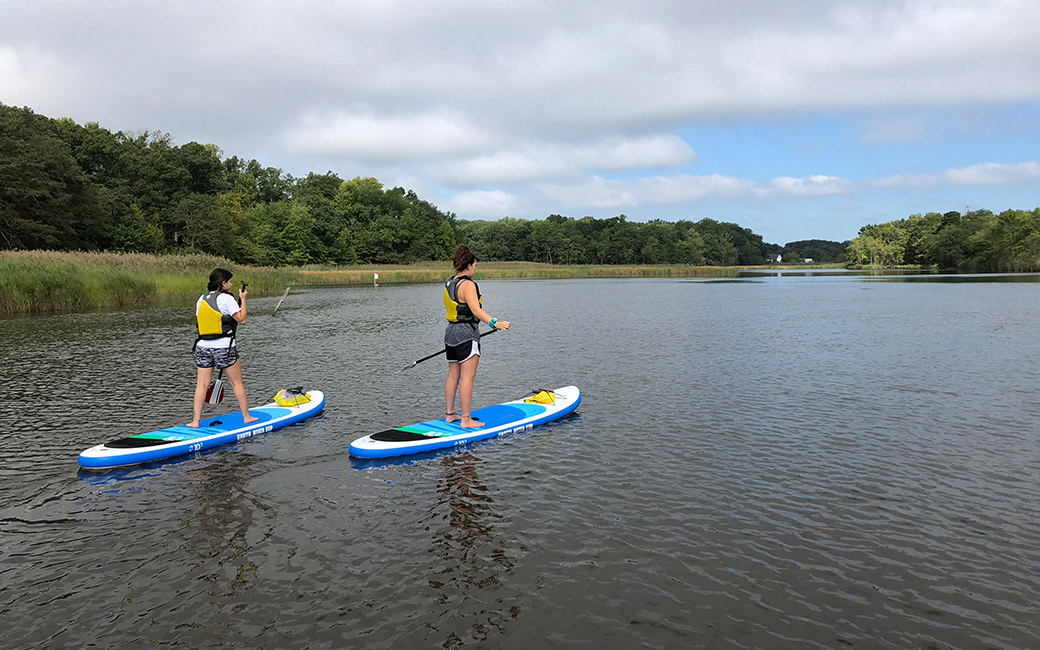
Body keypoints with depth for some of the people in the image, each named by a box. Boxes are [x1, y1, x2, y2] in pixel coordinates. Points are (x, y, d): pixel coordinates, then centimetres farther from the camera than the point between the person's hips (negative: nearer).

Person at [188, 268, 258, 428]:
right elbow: (242, 319, -9)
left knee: (202, 384, 8)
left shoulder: (201, 299, 10)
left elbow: (200, 321, 14)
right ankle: (246, 417, 16)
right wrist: (243, 299, 1)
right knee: (237, 383, 7)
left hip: (203, 347, 5)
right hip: (224, 348, -5)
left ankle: (196, 421, 7)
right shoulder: (226, 298, -10)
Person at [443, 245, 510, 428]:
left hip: (451, 331, 10)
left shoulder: (449, 284, 13)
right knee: (467, 377, -6)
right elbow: (476, 309, -28)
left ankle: (449, 414, 23)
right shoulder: (467, 285, -15)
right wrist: (495, 323, -37)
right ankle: (466, 419, -4)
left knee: (453, 376, 15)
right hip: (466, 334, -9)